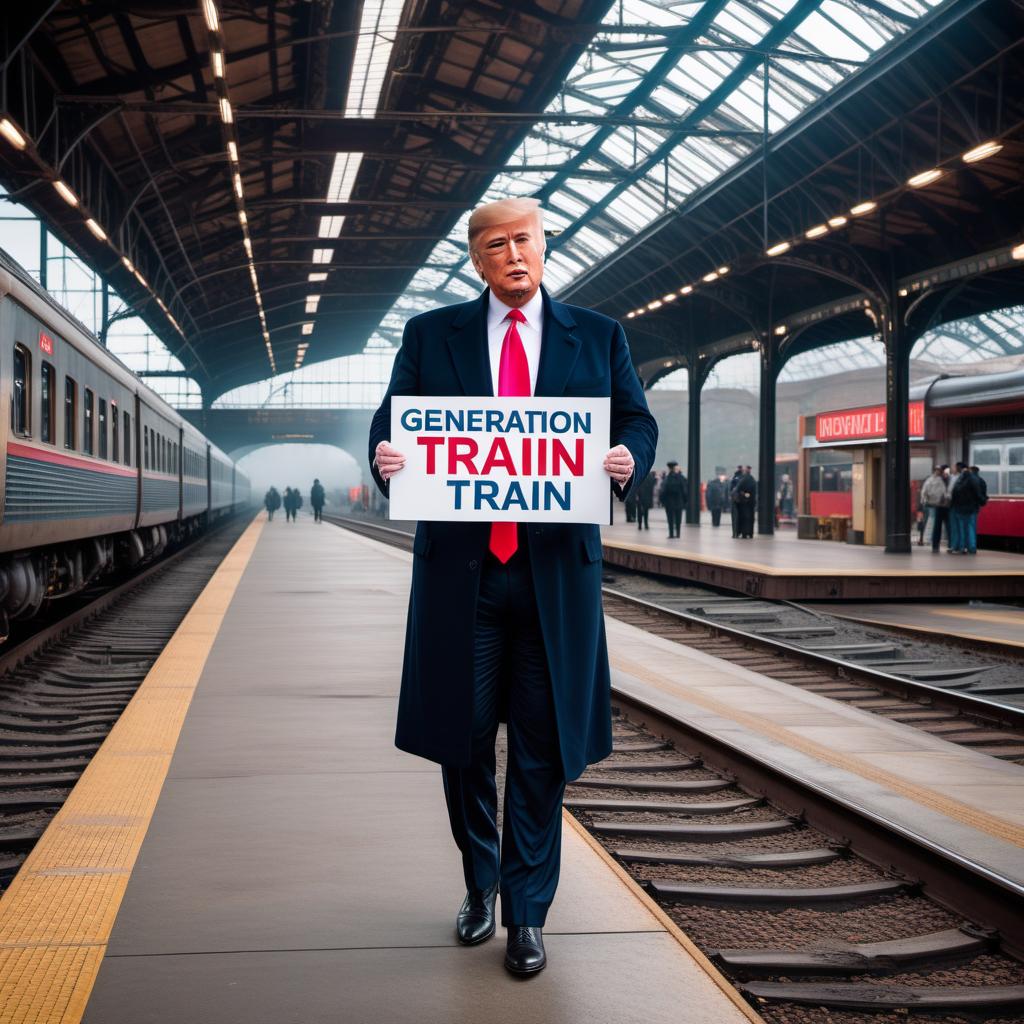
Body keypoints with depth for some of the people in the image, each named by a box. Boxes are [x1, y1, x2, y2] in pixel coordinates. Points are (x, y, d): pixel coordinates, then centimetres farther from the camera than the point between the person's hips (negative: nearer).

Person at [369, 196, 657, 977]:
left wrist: (629, 462, -15)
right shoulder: (431, 334, 9)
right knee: (463, 738, 9)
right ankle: (480, 885, 32)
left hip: (556, 569, 0)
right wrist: (384, 455, -17)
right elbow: (391, 421, 6)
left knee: (543, 749, 4)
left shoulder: (597, 336, 9)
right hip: (460, 566, 1)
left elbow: (639, 423, 8)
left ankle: (527, 914, 17)